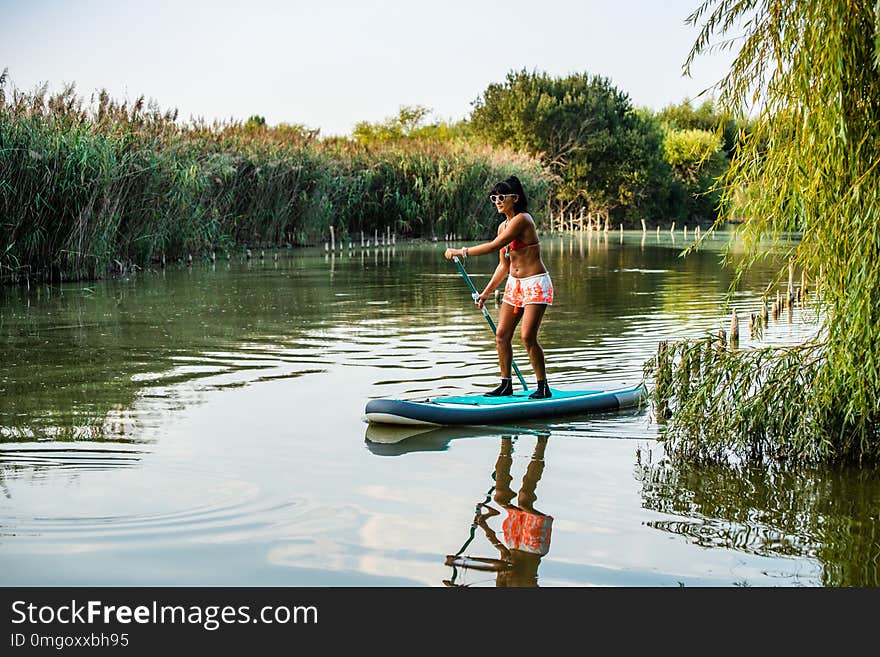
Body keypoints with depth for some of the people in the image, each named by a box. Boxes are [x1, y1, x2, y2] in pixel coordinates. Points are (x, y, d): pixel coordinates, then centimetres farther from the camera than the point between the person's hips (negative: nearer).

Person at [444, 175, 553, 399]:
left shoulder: (522, 219, -16)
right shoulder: (503, 226, 11)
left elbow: (495, 246, -24)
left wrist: (461, 252, -19)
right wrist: (486, 293, 14)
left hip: (535, 283, -9)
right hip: (514, 284, 9)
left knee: (528, 336, -14)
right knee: (501, 335, 3)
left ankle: (543, 387, -3)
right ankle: (506, 384, 14)